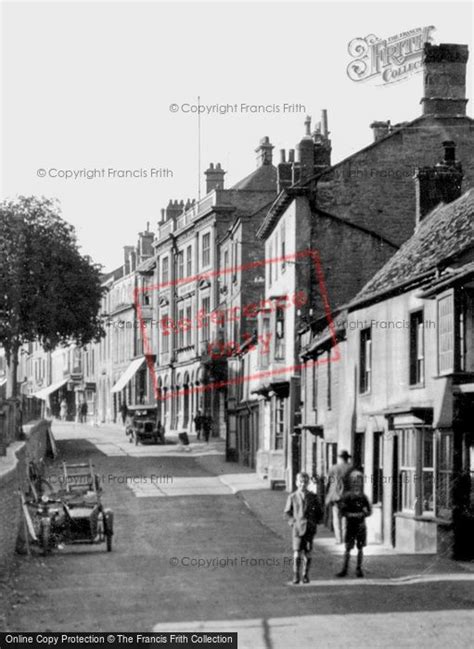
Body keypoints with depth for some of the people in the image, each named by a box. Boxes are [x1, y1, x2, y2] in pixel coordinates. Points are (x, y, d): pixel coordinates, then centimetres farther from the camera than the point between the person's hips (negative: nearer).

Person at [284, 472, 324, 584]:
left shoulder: (313, 497, 4)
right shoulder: (292, 497, 3)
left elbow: (319, 512, 13)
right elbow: (288, 512, 12)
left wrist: (315, 523, 3)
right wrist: (292, 522, 1)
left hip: (310, 529, 1)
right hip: (297, 528, -1)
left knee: (307, 554, 3)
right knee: (297, 554, -9)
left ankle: (305, 575, 14)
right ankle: (296, 576, -2)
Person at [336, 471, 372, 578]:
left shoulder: (363, 497, 4)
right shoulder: (347, 496, -5)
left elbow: (369, 511, 8)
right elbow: (343, 512, -7)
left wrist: (363, 514, -12)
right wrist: (353, 515, -20)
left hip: (361, 525, 3)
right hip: (350, 525, -3)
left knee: (360, 548, 5)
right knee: (348, 548, -2)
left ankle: (359, 569, 12)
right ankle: (344, 570, 4)